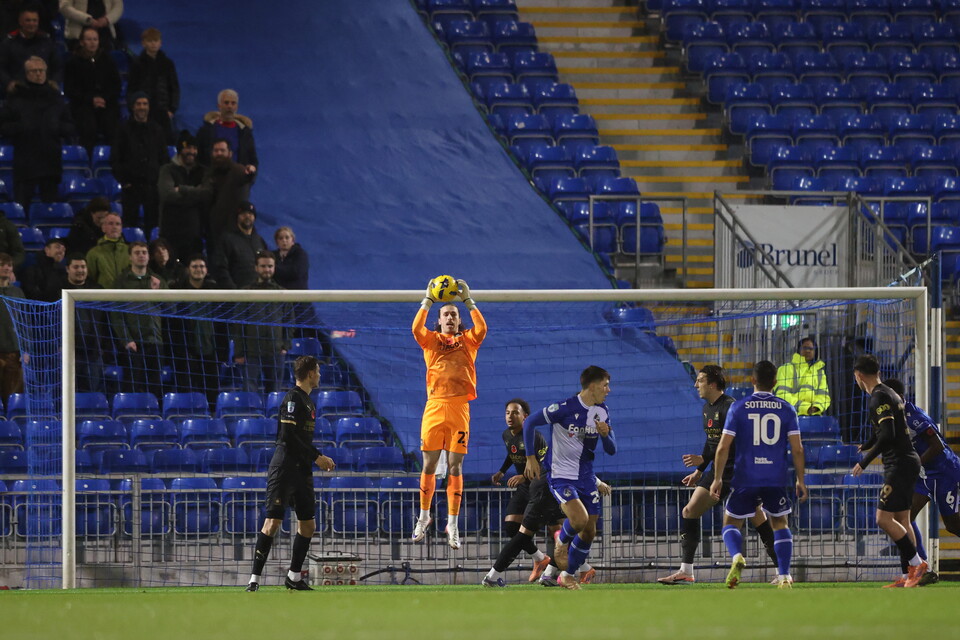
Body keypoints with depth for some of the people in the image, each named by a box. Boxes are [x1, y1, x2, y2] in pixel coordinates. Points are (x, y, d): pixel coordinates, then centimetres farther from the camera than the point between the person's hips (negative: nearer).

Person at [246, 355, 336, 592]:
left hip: (301, 471, 10)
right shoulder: (293, 398, -12)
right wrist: (316, 457, -16)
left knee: (308, 525, 11)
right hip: (284, 469, -10)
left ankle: (294, 577, 22)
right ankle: (254, 579, -12)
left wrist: (319, 458, 11)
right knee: (272, 523, -12)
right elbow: (288, 435, -20)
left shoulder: (307, 400, 17)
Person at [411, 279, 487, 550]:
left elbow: (481, 329, -7)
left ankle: (452, 524, 2)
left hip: (459, 408, 0)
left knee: (455, 467, -1)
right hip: (434, 406, 0)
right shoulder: (431, 340, 12)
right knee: (429, 465, 4)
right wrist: (428, 301, -7)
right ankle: (424, 516, 21)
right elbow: (416, 328, -7)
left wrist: (468, 300, -4)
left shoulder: (467, 341, 12)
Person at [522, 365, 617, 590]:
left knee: (589, 532, 4)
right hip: (561, 476, -6)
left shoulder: (602, 412, 3)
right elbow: (530, 423, -9)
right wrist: (531, 458, -8)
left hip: (586, 477, 6)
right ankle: (562, 541, 10)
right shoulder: (565, 408, -17)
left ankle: (568, 576, 21)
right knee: (579, 519, -25)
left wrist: (605, 435, -15)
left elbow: (611, 450, 7)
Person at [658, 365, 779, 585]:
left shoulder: (729, 407, -17)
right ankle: (686, 571, 5)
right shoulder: (708, 407, 11)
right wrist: (699, 471, 24)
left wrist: (703, 459, -22)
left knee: (758, 520, -8)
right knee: (689, 511, 2)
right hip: (718, 471, 9)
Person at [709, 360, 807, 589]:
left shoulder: (739, 407, -2)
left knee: (731, 524, 12)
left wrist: (717, 478, 5)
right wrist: (800, 480, 9)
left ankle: (737, 556, -18)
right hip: (777, 479, 1)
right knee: (780, 524, 18)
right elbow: (797, 449, 0)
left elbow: (723, 447, -4)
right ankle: (784, 576, 7)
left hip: (745, 478, -1)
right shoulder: (786, 409, 2)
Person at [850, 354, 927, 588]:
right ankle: (907, 576, 11)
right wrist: (863, 448, 47)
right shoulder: (891, 394, 16)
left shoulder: (879, 398, -15)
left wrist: (864, 462, -19)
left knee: (884, 519, -11)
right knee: (902, 519, 10)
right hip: (907, 461, 10)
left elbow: (887, 435, -25)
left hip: (900, 464, -10)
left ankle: (916, 563, -8)